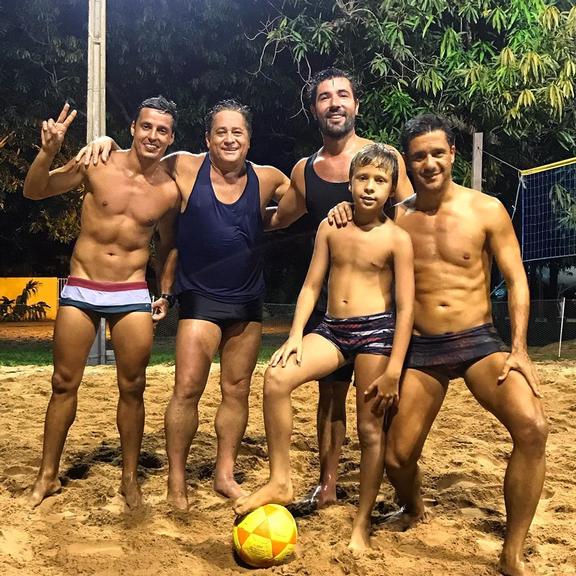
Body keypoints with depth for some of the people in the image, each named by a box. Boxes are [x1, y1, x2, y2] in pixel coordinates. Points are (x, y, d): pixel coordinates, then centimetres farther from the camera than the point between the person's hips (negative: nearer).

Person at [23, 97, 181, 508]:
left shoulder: (170, 191, -1)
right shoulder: (98, 164, -6)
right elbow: (34, 192, -3)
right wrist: (48, 152, -19)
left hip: (132, 296, 1)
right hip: (80, 290, 0)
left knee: (133, 389, 5)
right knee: (64, 384, 7)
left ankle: (130, 478, 21)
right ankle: (48, 476, 21)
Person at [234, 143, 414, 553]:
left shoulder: (397, 239, -5)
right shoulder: (330, 228, 6)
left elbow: (406, 306, -7)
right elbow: (311, 286, 9)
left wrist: (393, 371, -11)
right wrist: (295, 335, -3)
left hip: (376, 331, -3)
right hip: (332, 329, 4)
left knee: (371, 428, 2)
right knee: (277, 377, -21)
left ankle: (362, 523, 17)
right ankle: (280, 482, -9)